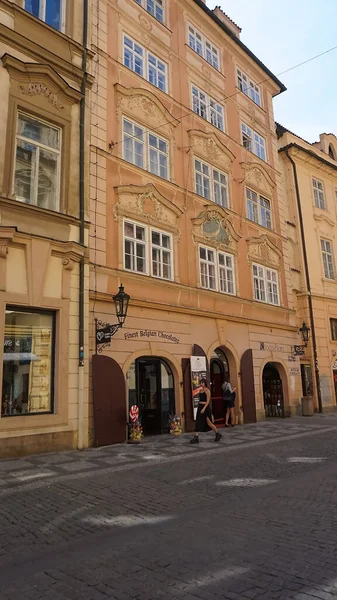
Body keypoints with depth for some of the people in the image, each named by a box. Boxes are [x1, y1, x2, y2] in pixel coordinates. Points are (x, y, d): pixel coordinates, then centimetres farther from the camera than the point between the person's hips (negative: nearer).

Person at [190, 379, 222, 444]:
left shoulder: (207, 391, -10)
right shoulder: (201, 390, 13)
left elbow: (208, 401, -16)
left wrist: (204, 408, -24)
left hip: (205, 408, -8)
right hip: (200, 407, 8)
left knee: (209, 423, 2)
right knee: (198, 423, 1)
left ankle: (218, 434, 21)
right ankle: (195, 438, 1)